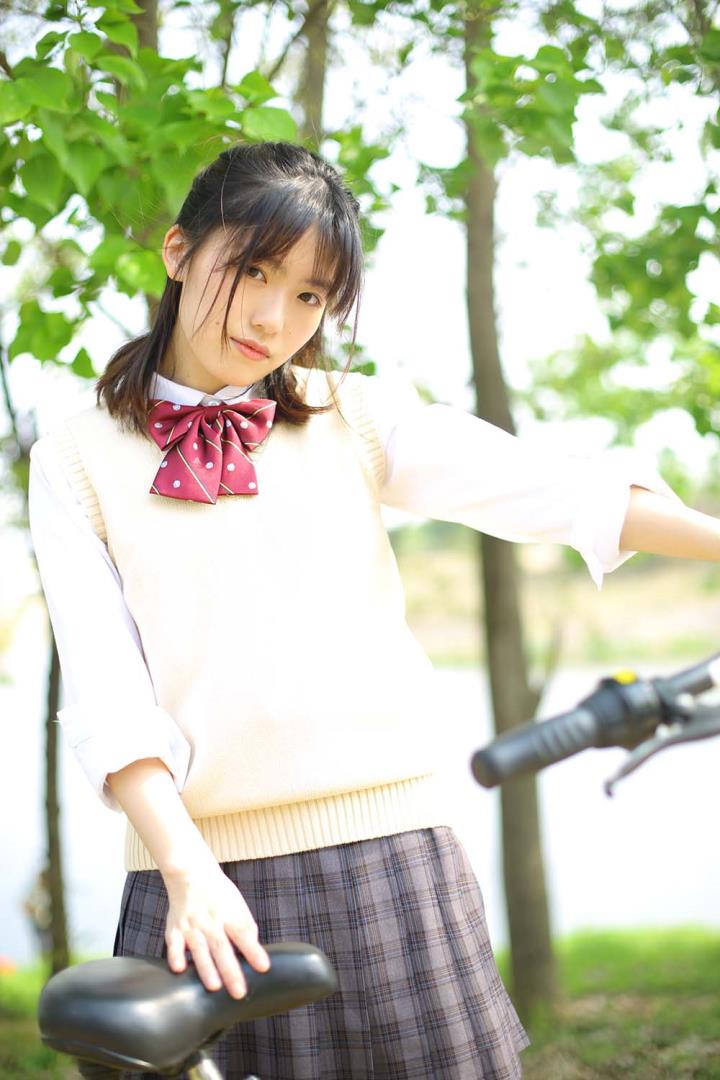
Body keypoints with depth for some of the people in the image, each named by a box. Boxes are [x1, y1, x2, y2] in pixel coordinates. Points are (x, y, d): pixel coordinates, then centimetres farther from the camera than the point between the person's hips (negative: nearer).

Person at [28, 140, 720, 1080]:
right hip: (201, 872, -1)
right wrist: (186, 864, -17)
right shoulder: (79, 459, 6)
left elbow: (550, 489, -2)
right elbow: (103, 684, -5)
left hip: (388, 858, 1)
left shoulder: (352, 419, 11)